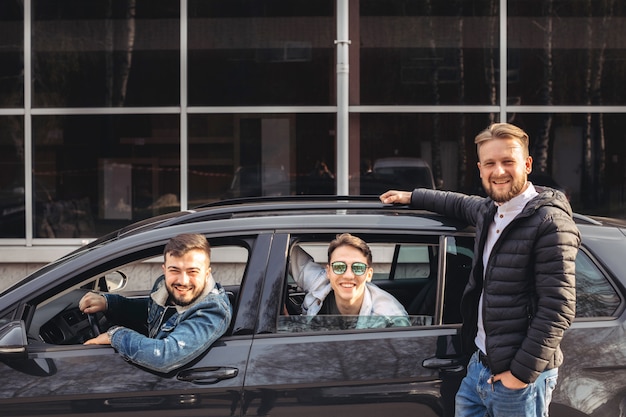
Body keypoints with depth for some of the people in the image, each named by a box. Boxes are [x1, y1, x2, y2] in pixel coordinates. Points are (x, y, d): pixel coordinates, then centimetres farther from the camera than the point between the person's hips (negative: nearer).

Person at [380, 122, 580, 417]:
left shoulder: (550, 222, -16)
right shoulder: (489, 211, 8)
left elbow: (558, 308, -20)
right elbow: (462, 204, 35)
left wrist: (523, 373, -19)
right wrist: (411, 198, 38)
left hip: (519, 374, -8)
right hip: (479, 366, 8)